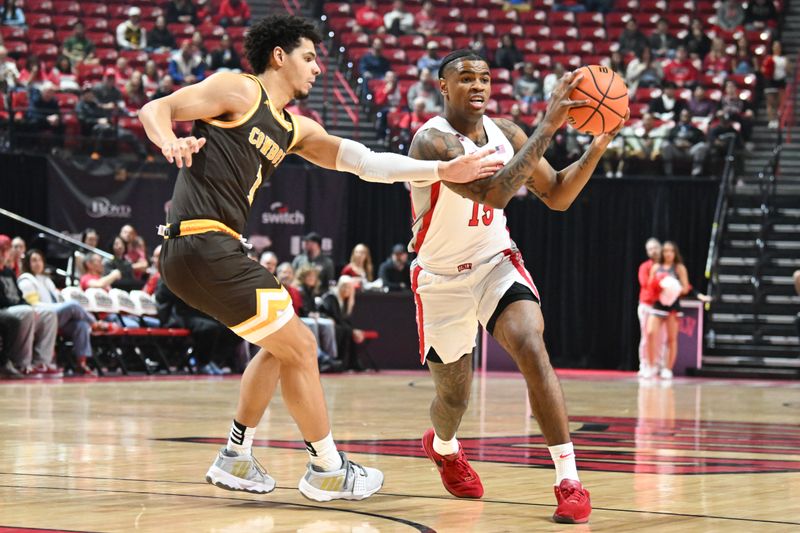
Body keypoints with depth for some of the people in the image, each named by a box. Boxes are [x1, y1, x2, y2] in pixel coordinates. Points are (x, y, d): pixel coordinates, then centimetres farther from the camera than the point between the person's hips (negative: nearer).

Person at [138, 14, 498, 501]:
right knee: (299, 347, -1)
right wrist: (171, 144, -30)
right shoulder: (239, 90, -3)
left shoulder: (295, 129, 20)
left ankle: (236, 459, 27)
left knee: (283, 345, 24)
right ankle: (328, 470, 10)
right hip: (204, 245, -10)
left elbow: (365, 162, 19)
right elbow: (155, 109, -8)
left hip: (211, 251, 10)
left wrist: (444, 171, 15)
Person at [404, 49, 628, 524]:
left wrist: (598, 146, -15)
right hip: (442, 277, -3)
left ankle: (569, 479, -24)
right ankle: (443, 446, 50)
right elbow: (494, 193, -39)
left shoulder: (504, 132, -5)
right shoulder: (432, 140, -24)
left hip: (497, 262, 3)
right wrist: (548, 126, -42)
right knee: (454, 397, 10)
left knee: (531, 347, -26)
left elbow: (558, 196, 1)